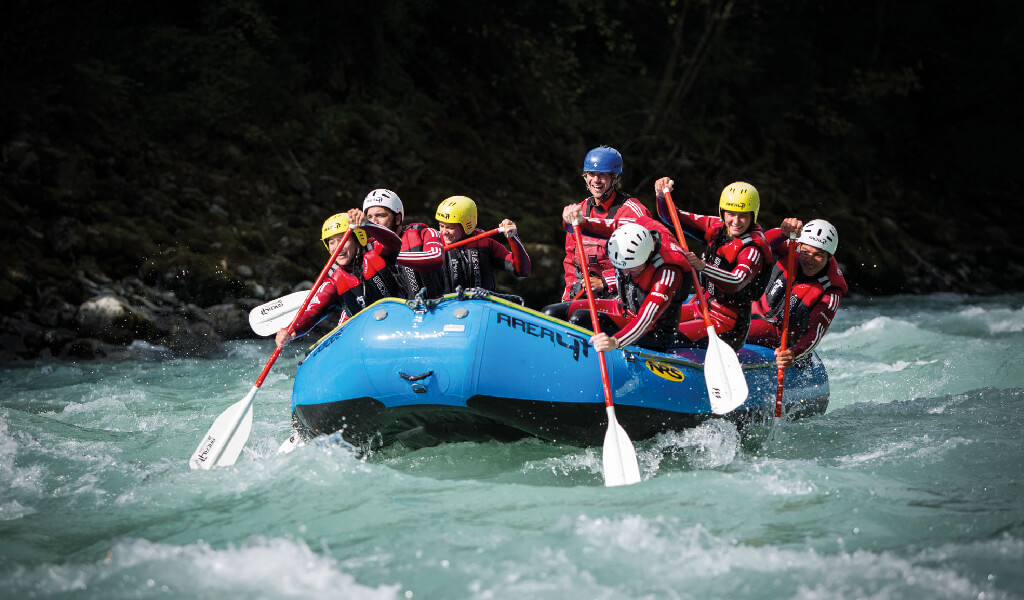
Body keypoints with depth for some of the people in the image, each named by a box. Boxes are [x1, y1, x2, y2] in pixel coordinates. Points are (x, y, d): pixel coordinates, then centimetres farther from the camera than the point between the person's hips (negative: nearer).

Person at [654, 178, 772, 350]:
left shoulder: (753, 250, -21)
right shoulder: (717, 227, 2)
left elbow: (736, 283, -39)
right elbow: (672, 217, 6)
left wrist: (703, 266, -53)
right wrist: (662, 195, -14)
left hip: (730, 324, -8)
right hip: (705, 308, 8)